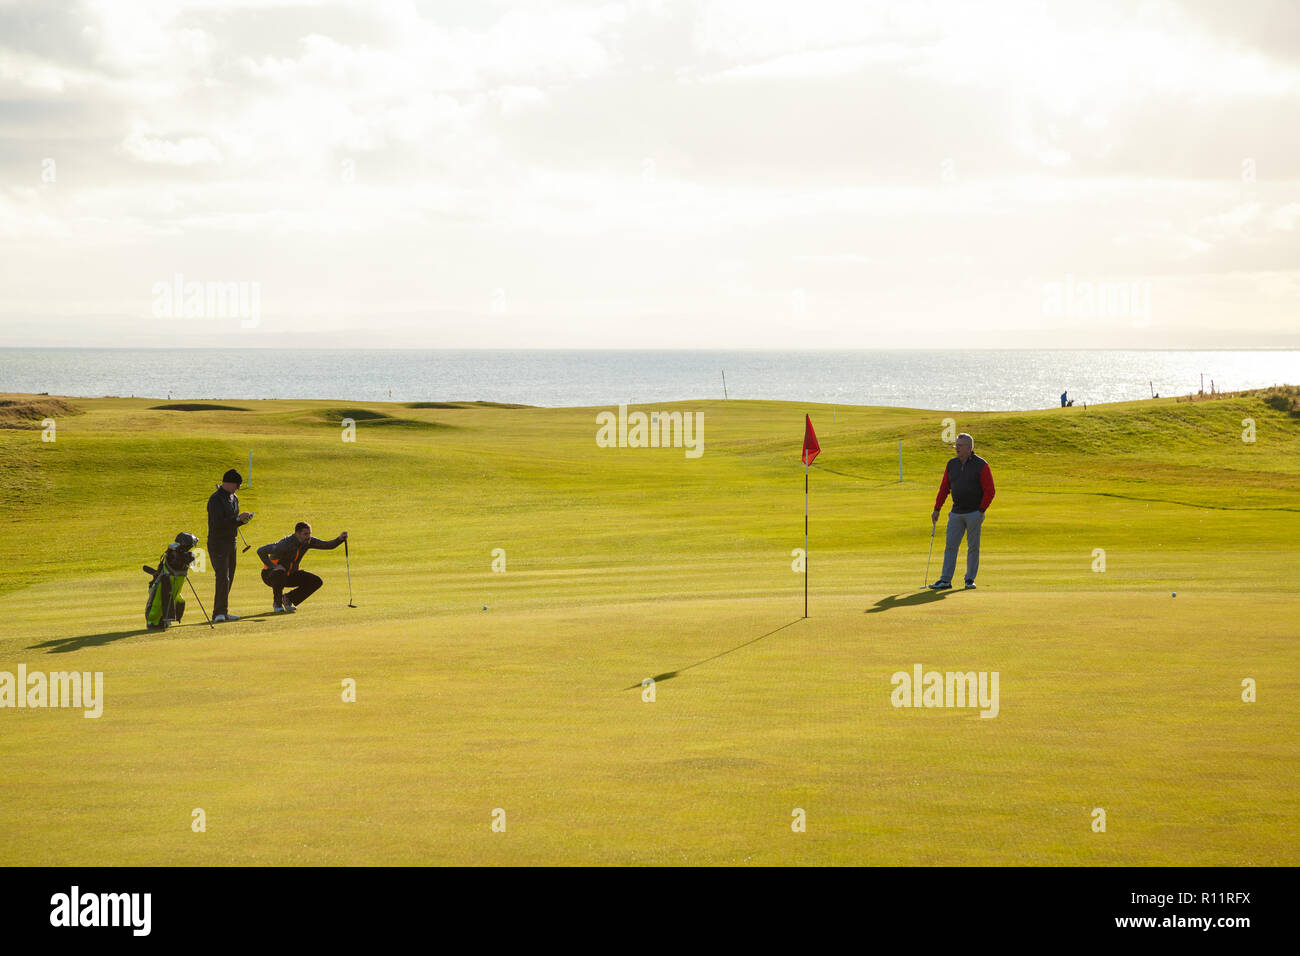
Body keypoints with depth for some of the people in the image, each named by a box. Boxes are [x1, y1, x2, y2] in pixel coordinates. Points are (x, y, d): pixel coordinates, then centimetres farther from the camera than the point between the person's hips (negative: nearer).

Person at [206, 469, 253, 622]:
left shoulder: (234, 498, 14)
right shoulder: (215, 499, -14)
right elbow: (218, 523, -23)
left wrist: (243, 519, 1)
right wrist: (238, 519, -21)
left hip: (231, 543, 9)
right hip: (217, 544, -9)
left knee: (229, 578, 9)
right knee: (223, 578, -16)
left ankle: (222, 613, 14)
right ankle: (219, 613, -18)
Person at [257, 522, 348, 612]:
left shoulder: (308, 541, -10)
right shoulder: (285, 544, -30)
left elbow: (329, 545, -9)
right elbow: (260, 551, -30)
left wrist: (340, 539, -28)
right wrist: (273, 567, -33)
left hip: (290, 574, 6)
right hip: (270, 574, -6)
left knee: (317, 582, -9)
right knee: (279, 573, -43)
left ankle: (288, 598, 8)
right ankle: (277, 603, -17)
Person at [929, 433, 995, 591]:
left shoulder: (981, 465, -6)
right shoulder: (952, 465, 9)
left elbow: (989, 491, -6)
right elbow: (944, 488, 13)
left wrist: (981, 511, -11)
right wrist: (936, 509, 9)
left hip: (974, 513, -4)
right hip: (956, 513, 4)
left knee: (973, 547, 3)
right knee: (950, 545, 0)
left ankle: (970, 579, 11)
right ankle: (945, 580, 1)